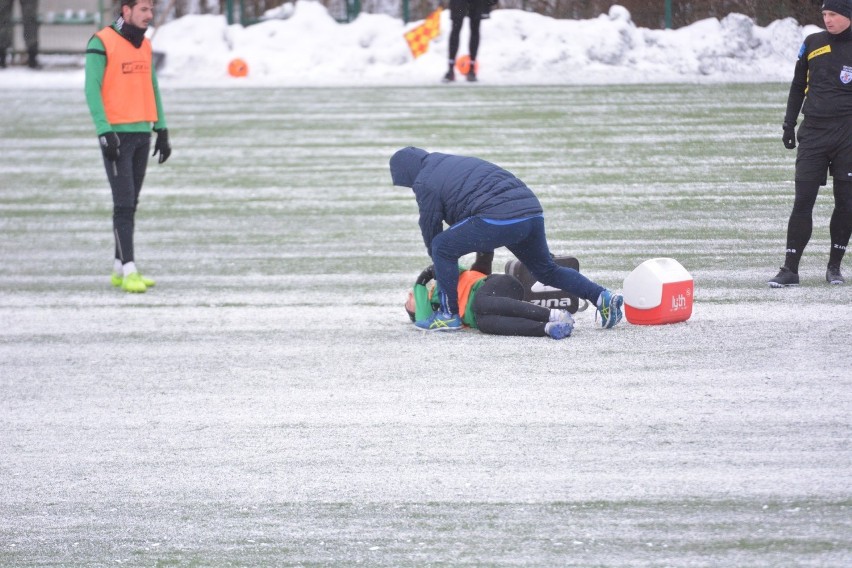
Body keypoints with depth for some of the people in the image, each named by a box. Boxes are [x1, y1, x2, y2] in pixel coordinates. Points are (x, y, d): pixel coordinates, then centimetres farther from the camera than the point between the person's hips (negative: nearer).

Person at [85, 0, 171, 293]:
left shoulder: (144, 45, 11)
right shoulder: (101, 43, -13)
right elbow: (92, 90, -16)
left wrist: (162, 131, 12)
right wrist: (105, 132, -24)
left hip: (141, 133, 7)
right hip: (115, 134, -7)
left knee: (131, 201, 10)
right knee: (124, 203, -12)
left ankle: (119, 270, 17)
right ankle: (129, 272, -11)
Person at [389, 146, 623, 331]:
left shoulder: (425, 183, 6)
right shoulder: (457, 162, 33)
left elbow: (430, 228, 12)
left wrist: (438, 266, 30)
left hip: (499, 218, -9)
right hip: (532, 212, 9)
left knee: (442, 248, 3)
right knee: (547, 270, 24)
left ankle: (449, 314, 5)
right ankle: (602, 297, 14)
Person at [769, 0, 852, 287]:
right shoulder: (812, 44, 7)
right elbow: (798, 86, 16)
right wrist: (789, 123, 10)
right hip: (813, 132, 1)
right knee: (802, 201, -5)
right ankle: (790, 269, -5)